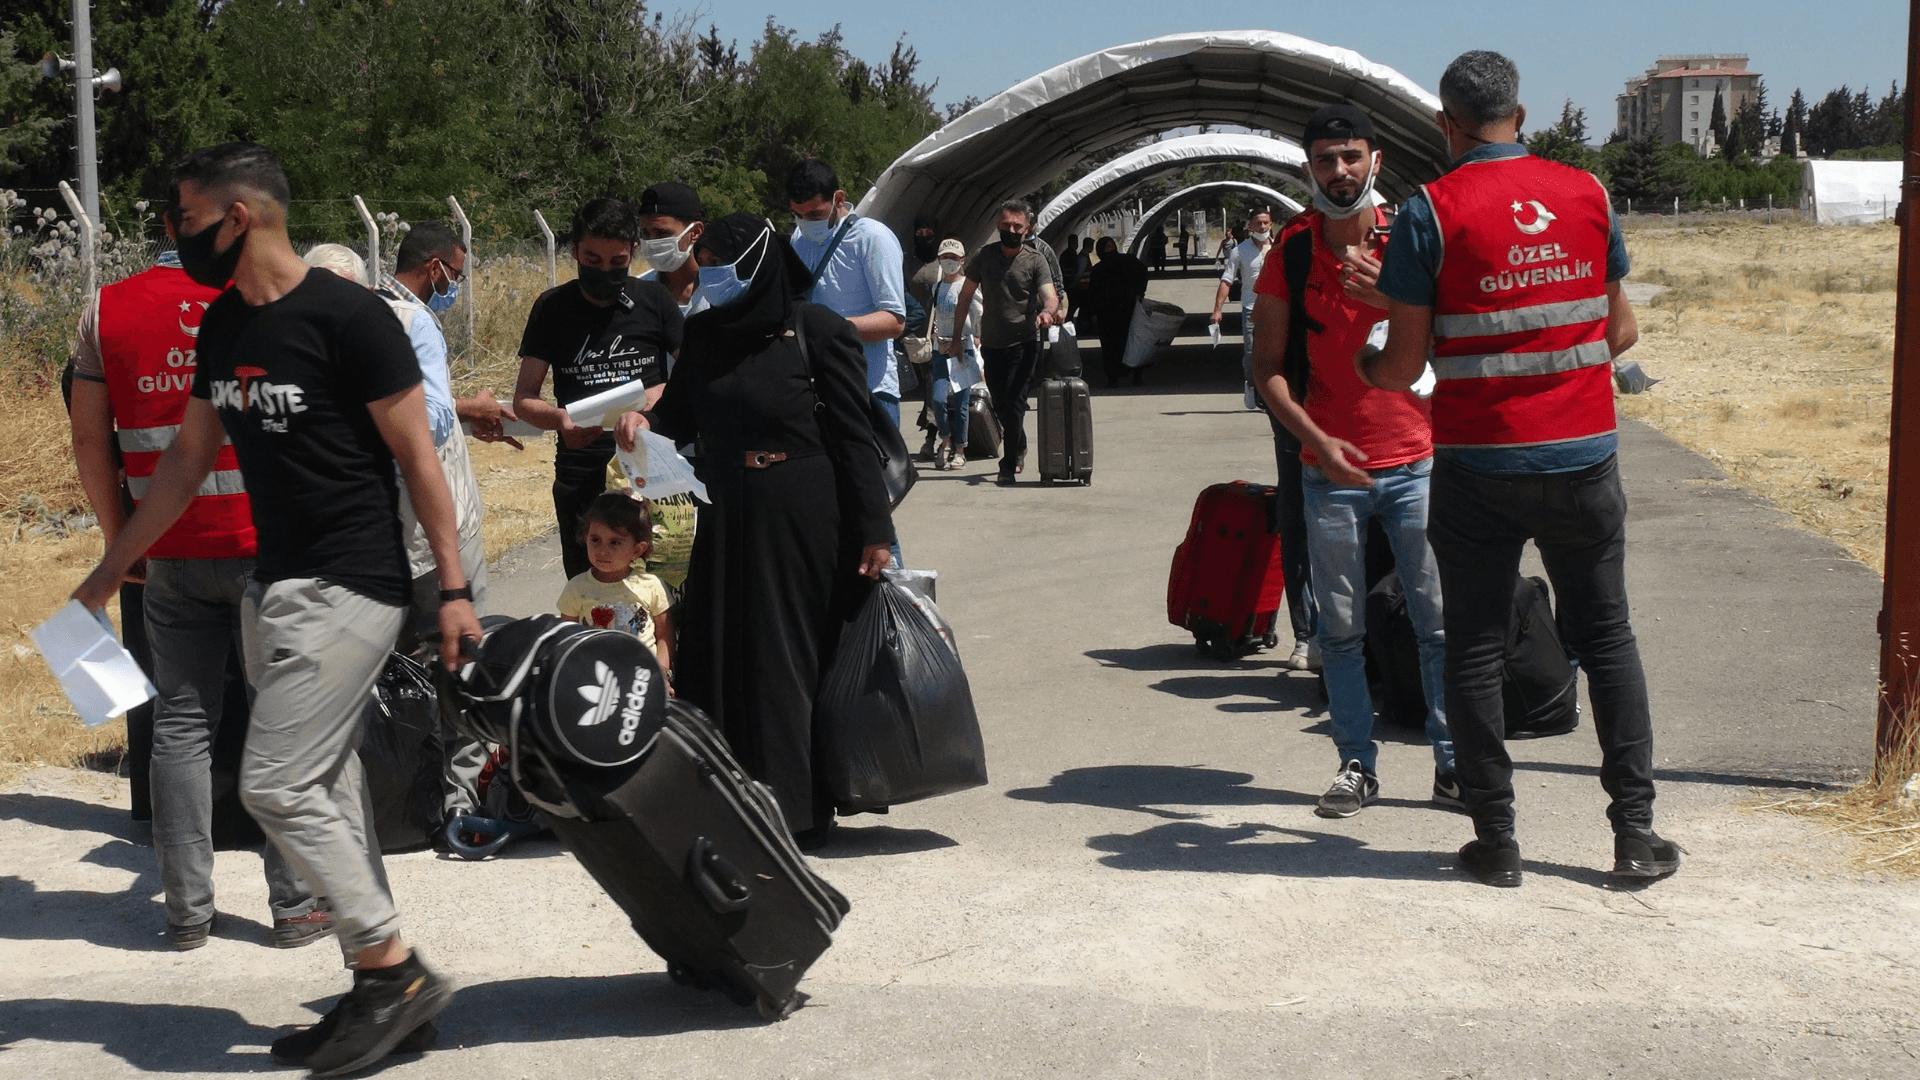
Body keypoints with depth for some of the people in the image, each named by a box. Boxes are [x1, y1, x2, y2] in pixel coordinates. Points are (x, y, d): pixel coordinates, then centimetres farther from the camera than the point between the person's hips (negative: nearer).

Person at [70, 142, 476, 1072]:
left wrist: (453, 590, -12)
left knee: (277, 785, -11)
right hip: (273, 586, 8)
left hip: (348, 590, -8)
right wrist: (106, 575, 22)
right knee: (325, 791, 10)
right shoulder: (223, 325, 10)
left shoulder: (347, 316, -13)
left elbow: (416, 456, -11)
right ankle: (378, 990, 18)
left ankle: (396, 970, 1)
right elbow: (188, 457, 19)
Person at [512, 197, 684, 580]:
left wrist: (656, 397, -14)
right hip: (581, 474, 1)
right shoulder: (553, 308, 4)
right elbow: (523, 398, 3)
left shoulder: (654, 300, 4)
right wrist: (559, 418, -19)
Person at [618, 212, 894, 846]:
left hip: (802, 525, -6)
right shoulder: (703, 334, 8)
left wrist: (874, 530, -12)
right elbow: (681, 414, 17)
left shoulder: (819, 333, -9)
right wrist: (645, 421, -7)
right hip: (728, 522, 6)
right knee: (718, 661, 6)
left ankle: (800, 810, 9)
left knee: (796, 660, 0)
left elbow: (854, 437, -9)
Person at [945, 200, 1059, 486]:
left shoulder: (1035, 261, -6)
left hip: (1023, 343, -4)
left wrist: (1048, 311, -41)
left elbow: (1051, 297, -17)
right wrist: (957, 336, 7)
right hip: (991, 343, 4)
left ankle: (1009, 466, -5)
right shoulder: (983, 256, 2)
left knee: (1013, 403, -12)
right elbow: (965, 297, 9)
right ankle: (1019, 449, 36)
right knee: (1000, 405, 13)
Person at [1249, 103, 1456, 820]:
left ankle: (1453, 763, 10)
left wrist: (1389, 299, -21)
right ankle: (1357, 765, 16)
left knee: (1440, 620, 0)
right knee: (1341, 628, 5)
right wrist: (1316, 439, -12)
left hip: (1415, 462, 0)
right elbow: (1267, 364, 1)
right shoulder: (1289, 250, 1)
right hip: (1331, 468, 1)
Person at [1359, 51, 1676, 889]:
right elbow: (1620, 332, 9)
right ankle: (1635, 833, 13)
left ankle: (1496, 840, 12)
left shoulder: (1430, 213, -9)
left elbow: (1404, 366, -8)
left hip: (1478, 465, -3)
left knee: (1475, 650, 8)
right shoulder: (1586, 194, 2)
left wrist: (1365, 369, 13)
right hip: (1583, 456, 3)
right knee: (1606, 639, 13)